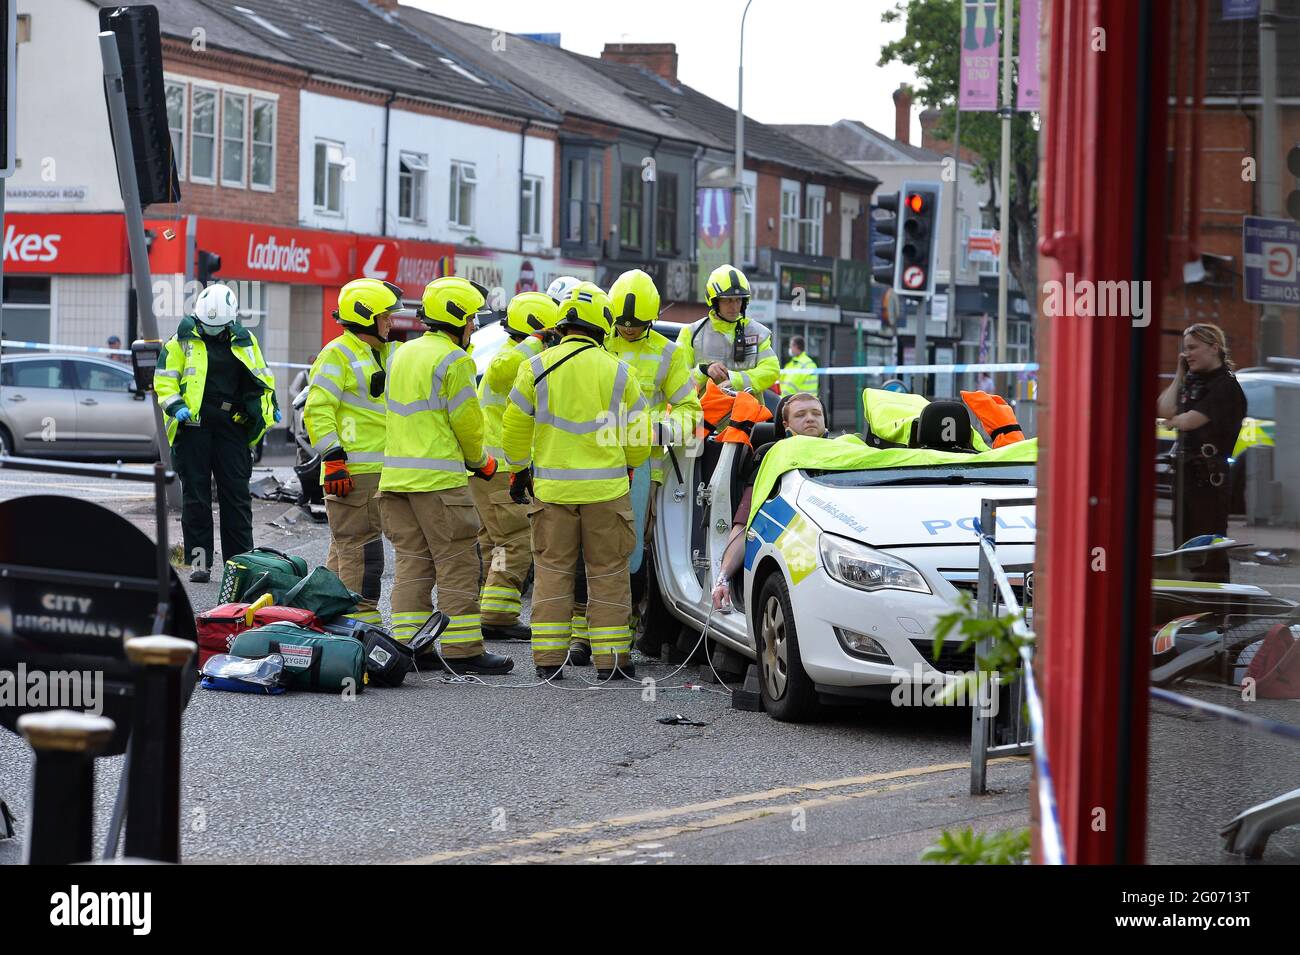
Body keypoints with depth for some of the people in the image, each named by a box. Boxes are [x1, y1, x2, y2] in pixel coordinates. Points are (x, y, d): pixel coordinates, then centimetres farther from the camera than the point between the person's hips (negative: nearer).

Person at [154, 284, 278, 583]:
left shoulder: (244, 341, 11)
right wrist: (175, 405, -14)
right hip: (194, 424, -2)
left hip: (232, 424, 2)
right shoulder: (182, 341, 3)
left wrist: (270, 404, 8)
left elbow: (261, 377, 23)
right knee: (196, 495, 2)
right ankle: (199, 560, 6)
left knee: (236, 494, 2)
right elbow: (164, 380, 3)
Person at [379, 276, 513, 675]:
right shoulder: (453, 361, -11)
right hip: (439, 478, -8)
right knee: (457, 565, -4)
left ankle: (407, 644, 8)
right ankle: (462, 650, -4)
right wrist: (481, 461, 9)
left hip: (397, 474, 8)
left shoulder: (402, 355, 16)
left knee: (412, 563, 10)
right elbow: (467, 422, -10)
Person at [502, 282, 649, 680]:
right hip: (607, 488, -1)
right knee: (608, 573, 6)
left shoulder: (536, 368, -1)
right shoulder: (618, 372, -1)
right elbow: (639, 433, 6)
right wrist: (627, 466, 25)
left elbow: (515, 426, 3)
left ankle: (548, 658, 5)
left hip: (553, 487, 1)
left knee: (552, 571, 7)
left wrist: (519, 469, 18)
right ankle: (611, 658, 7)